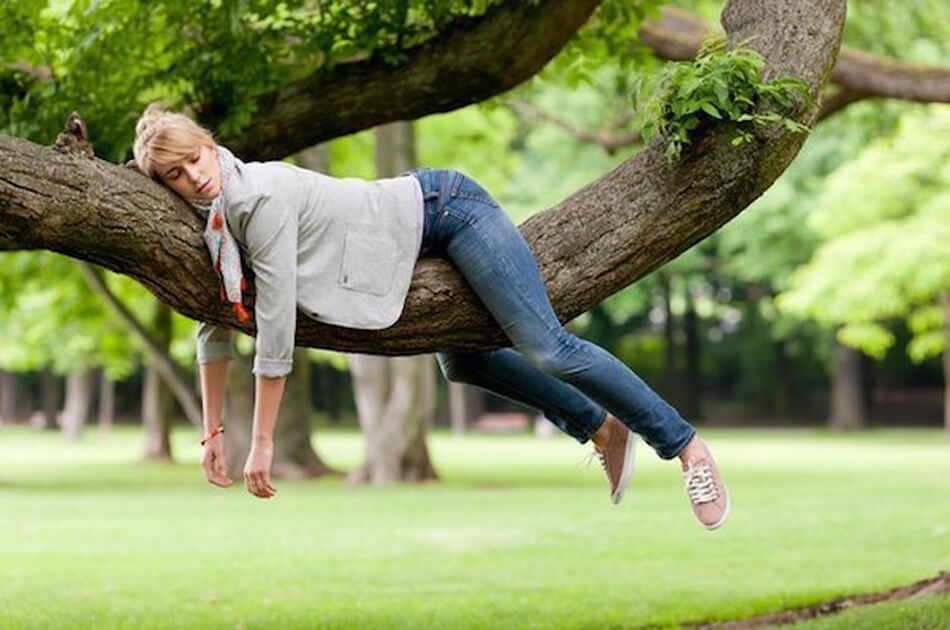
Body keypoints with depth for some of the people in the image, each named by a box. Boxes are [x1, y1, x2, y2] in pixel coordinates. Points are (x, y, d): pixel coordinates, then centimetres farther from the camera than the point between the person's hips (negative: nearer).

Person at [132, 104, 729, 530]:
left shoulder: (261, 198, -29)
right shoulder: (218, 221, -3)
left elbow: (276, 332, -29)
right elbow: (217, 325, 7)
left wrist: (263, 444, -24)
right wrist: (213, 431, 5)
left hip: (445, 208, -10)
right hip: (431, 239, 10)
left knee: (547, 347, -15)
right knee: (461, 362, 24)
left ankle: (686, 445, -5)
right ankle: (601, 428, 34)